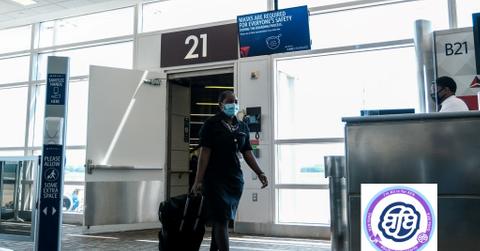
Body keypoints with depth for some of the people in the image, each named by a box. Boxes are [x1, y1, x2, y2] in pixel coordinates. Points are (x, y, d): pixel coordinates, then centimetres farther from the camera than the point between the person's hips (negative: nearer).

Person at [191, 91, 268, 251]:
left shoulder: (243, 127, 11)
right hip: (215, 179, -5)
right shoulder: (211, 124, -5)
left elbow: (247, 153, 13)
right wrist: (198, 180, -16)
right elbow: (204, 152, -10)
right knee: (221, 219, -7)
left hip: (235, 178, 5)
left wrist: (259, 173, 4)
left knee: (222, 218, 13)